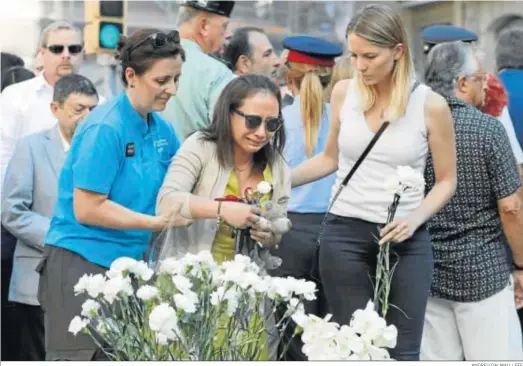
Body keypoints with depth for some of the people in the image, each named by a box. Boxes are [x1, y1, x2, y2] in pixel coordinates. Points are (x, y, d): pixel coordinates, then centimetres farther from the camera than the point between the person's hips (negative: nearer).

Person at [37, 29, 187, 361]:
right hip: (82, 264, -7)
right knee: (83, 358, -2)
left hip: (129, 264, 7)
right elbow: (87, 209, -19)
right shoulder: (106, 128, -16)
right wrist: (158, 222, -18)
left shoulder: (161, 128, 6)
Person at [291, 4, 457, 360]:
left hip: (405, 240, -1)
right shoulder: (343, 93, 2)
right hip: (344, 233, 2)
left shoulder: (430, 105, -6)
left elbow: (447, 180, 2)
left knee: (403, 352, -1)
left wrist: (414, 219, -14)